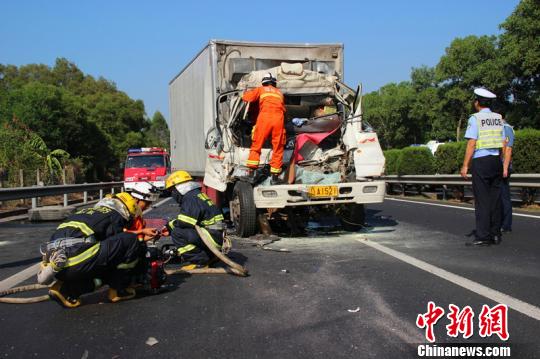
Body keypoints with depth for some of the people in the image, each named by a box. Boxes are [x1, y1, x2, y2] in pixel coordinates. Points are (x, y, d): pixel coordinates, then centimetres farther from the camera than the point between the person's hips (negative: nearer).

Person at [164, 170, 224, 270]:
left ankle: (198, 261, -15)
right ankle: (208, 255, 19)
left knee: (177, 233, -19)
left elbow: (183, 223, -20)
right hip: (215, 236, 11)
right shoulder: (196, 195, 19)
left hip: (213, 237, -11)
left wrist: (171, 224, -2)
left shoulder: (191, 198, -14)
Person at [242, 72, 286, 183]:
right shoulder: (280, 93, 30)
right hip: (279, 118, 2)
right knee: (278, 148, 6)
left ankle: (253, 170, -6)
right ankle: (275, 175, 4)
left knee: (256, 145, 4)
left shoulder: (261, 90, 21)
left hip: (264, 117, -2)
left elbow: (246, 97, 16)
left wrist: (249, 92, 37)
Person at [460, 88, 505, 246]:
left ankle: (483, 236, -3)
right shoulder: (499, 118, 11)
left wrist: (465, 165, -8)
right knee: (495, 198, 9)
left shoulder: (475, 118, -6)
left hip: (481, 161, -5)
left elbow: (471, 144, -12)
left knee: (482, 199, -3)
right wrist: (502, 166, 19)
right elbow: (503, 144, 12)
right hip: (496, 160, 6)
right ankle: (495, 234, 13)